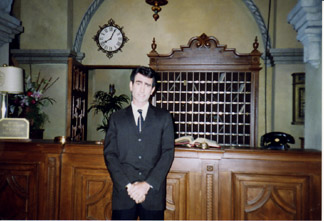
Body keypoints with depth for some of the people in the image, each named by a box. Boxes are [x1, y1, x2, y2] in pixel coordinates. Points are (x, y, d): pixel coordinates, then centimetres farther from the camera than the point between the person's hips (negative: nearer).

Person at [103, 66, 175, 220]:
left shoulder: (164, 118, 7)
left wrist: (147, 184, -10)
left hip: (154, 193, 0)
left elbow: (168, 154, -1)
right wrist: (128, 185, -9)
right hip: (123, 192, 1)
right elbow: (110, 155, 2)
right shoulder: (116, 118, 9)